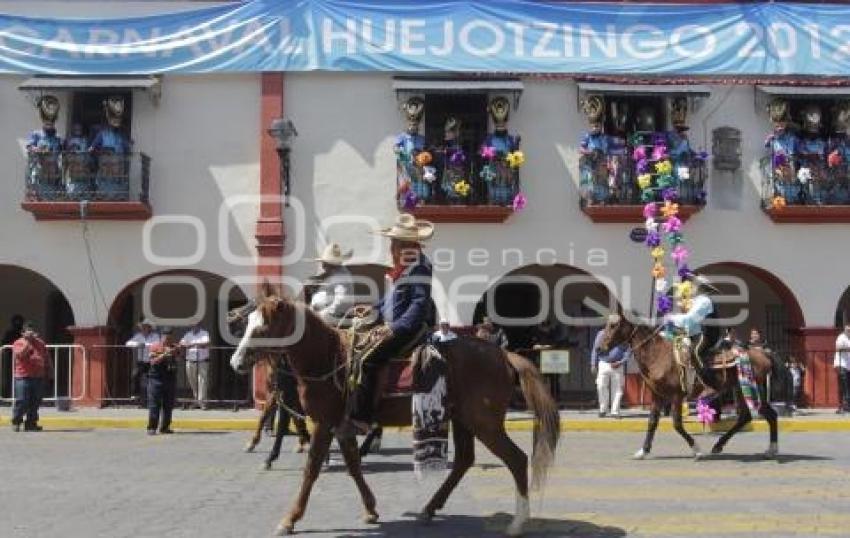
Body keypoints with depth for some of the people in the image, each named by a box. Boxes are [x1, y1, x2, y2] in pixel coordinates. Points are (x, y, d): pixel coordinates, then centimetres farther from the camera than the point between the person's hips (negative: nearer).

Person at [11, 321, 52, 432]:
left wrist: (49, 371, 13)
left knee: (35, 402, 5)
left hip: (38, 377, 4)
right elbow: (19, 354, -18)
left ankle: (31, 423, 13)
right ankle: (16, 422, 10)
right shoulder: (19, 343, 2)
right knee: (22, 402, -7)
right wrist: (28, 342, -19)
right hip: (23, 377, -4)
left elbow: (47, 358, 19)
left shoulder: (40, 343, 15)